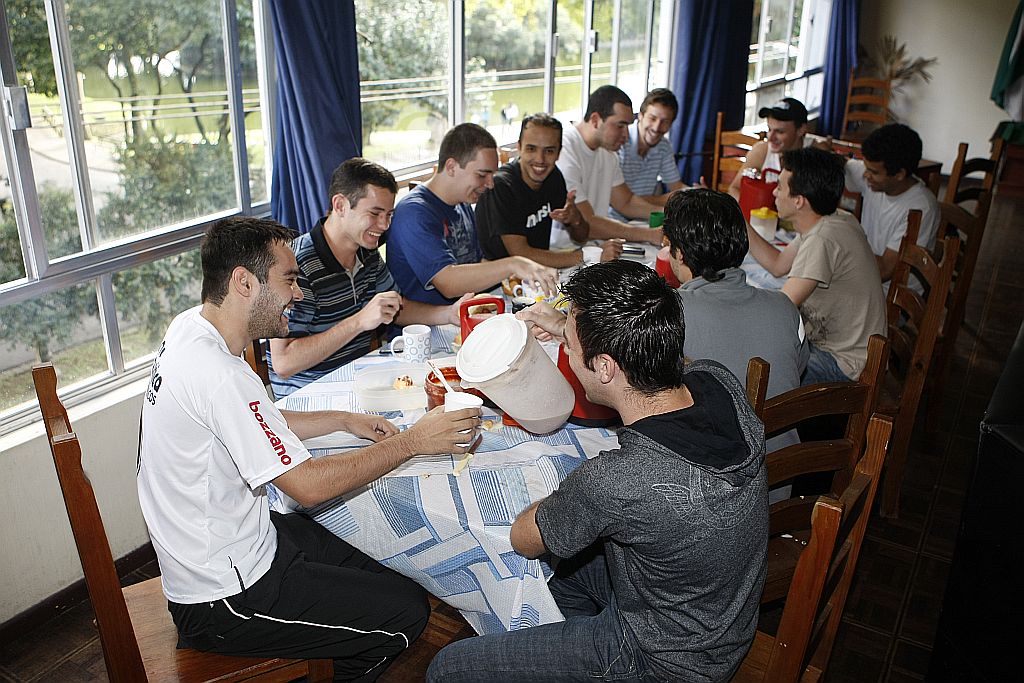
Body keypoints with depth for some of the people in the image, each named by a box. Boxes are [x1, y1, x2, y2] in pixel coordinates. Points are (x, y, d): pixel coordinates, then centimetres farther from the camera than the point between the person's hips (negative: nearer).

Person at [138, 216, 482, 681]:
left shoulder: (190, 327, 0)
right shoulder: (216, 375, -31)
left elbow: (265, 425, 14)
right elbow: (307, 484, -26)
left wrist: (345, 421, 5)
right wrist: (413, 441, -19)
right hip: (222, 599, -9)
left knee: (381, 576, 14)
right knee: (406, 612, -3)